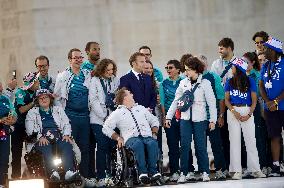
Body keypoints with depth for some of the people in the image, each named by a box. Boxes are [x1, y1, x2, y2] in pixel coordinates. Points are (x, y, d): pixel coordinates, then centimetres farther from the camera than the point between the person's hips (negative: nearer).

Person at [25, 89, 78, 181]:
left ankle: (69, 171, -51)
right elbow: (30, 129, 7)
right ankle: (52, 172, -56)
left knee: (66, 144, -33)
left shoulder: (58, 109, 26)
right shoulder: (32, 112, 20)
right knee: (45, 147, -38)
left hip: (59, 137, 2)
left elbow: (66, 124, 18)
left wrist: (66, 135, -3)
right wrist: (40, 137, -11)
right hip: (42, 139, -2)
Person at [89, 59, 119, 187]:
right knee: (102, 146, -8)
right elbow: (93, 100, -4)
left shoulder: (115, 80, 12)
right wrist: (103, 116, -9)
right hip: (98, 119, -3)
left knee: (112, 146, -1)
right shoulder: (95, 80, 1)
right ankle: (101, 178, -5)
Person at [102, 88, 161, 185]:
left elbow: (154, 121, 31)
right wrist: (118, 138, -1)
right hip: (131, 138, -3)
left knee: (153, 143, -34)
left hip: (147, 136, 3)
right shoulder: (117, 113, 17)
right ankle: (142, 171, -39)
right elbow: (106, 128, 11)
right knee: (138, 143, -40)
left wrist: (154, 134, 13)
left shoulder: (141, 108, 30)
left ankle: (152, 170, -34)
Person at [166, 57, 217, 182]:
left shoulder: (205, 83, -3)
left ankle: (205, 172, 10)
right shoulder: (183, 83, 8)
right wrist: (168, 116, 9)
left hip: (200, 119, -3)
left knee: (200, 145, -1)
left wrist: (213, 120, -8)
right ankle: (183, 173, 3)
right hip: (185, 118, 3)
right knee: (184, 145, -2)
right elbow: (176, 101, 12)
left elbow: (211, 102, -3)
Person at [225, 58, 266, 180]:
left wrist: (249, 114, -12)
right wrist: (234, 112, -11)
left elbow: (254, 100, 0)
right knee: (234, 141, 0)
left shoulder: (250, 81, 1)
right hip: (233, 111, 2)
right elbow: (227, 100, 4)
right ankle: (237, 171, 1)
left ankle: (255, 169, 1)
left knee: (251, 140, -3)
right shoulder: (229, 82, 6)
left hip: (247, 111, -2)